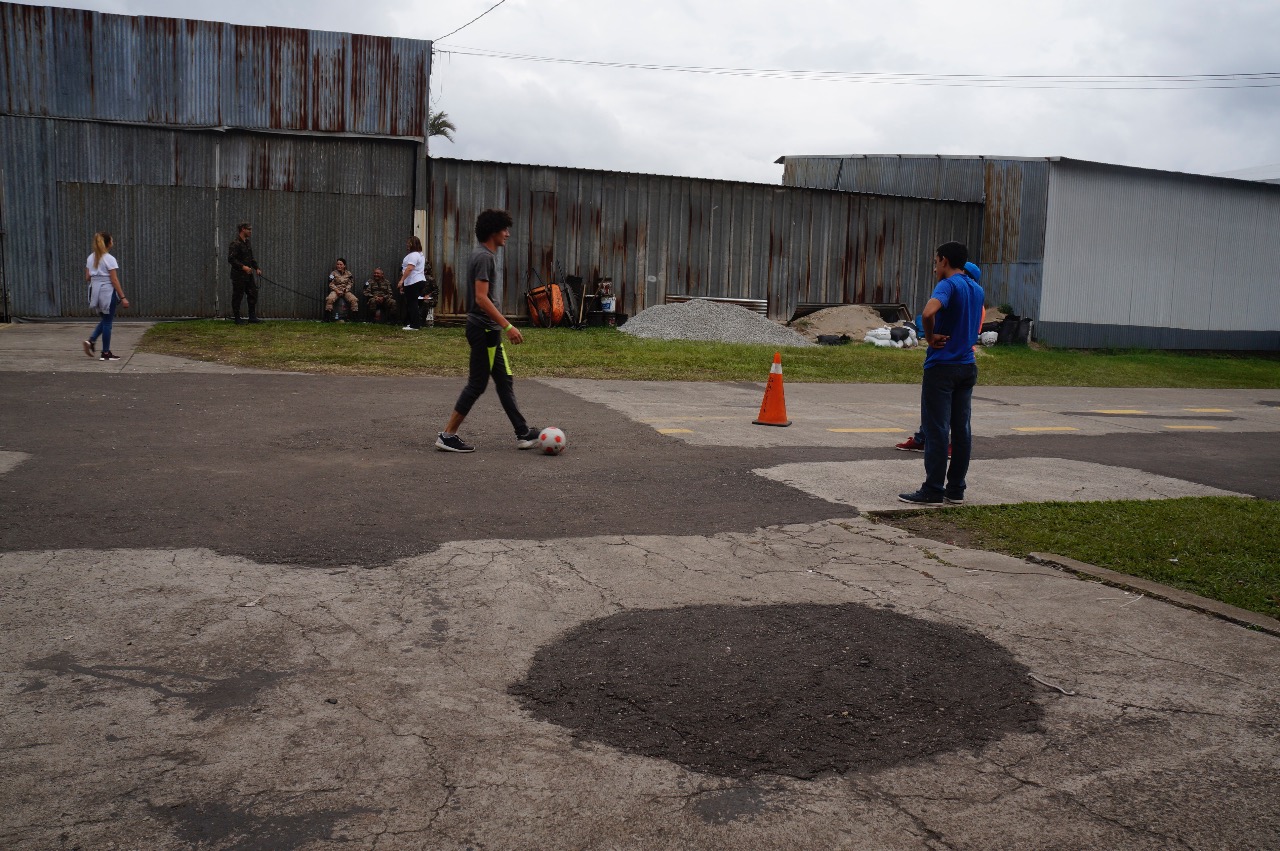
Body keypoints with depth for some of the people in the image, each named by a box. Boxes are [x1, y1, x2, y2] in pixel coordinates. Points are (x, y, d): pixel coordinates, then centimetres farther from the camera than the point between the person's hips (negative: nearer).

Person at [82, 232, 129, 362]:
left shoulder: (90, 258, 8)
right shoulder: (109, 259, -12)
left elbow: (87, 278, 9)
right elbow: (114, 280, -15)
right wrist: (122, 297, -13)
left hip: (95, 291, 7)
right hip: (108, 292, -7)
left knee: (105, 320, 22)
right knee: (107, 322, 2)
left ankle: (91, 341, 4)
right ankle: (106, 353, 7)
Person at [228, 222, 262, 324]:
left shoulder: (247, 243, 13)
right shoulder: (235, 243, -15)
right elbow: (230, 259, -21)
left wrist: (256, 268, 12)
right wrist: (243, 267, -26)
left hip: (248, 275, 9)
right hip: (238, 275, -9)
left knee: (253, 294, 8)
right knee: (238, 297, 0)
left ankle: (252, 316, 16)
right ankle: (237, 318, 8)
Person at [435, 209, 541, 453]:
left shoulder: (485, 255, 15)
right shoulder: (484, 257, -16)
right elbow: (482, 298, -23)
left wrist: (501, 326, 25)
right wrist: (507, 326, -25)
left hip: (487, 330, 11)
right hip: (484, 330, -11)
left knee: (505, 382, 12)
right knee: (477, 383, -4)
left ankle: (524, 434, 17)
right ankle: (447, 435, 2)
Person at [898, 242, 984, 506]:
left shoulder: (948, 285, -12)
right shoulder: (977, 289, 15)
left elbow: (928, 312, -31)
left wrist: (930, 337, -16)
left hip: (941, 367, -8)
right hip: (967, 366, 8)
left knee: (937, 430, -4)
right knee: (961, 429, 8)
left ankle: (933, 491, -2)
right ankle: (956, 489, 13)